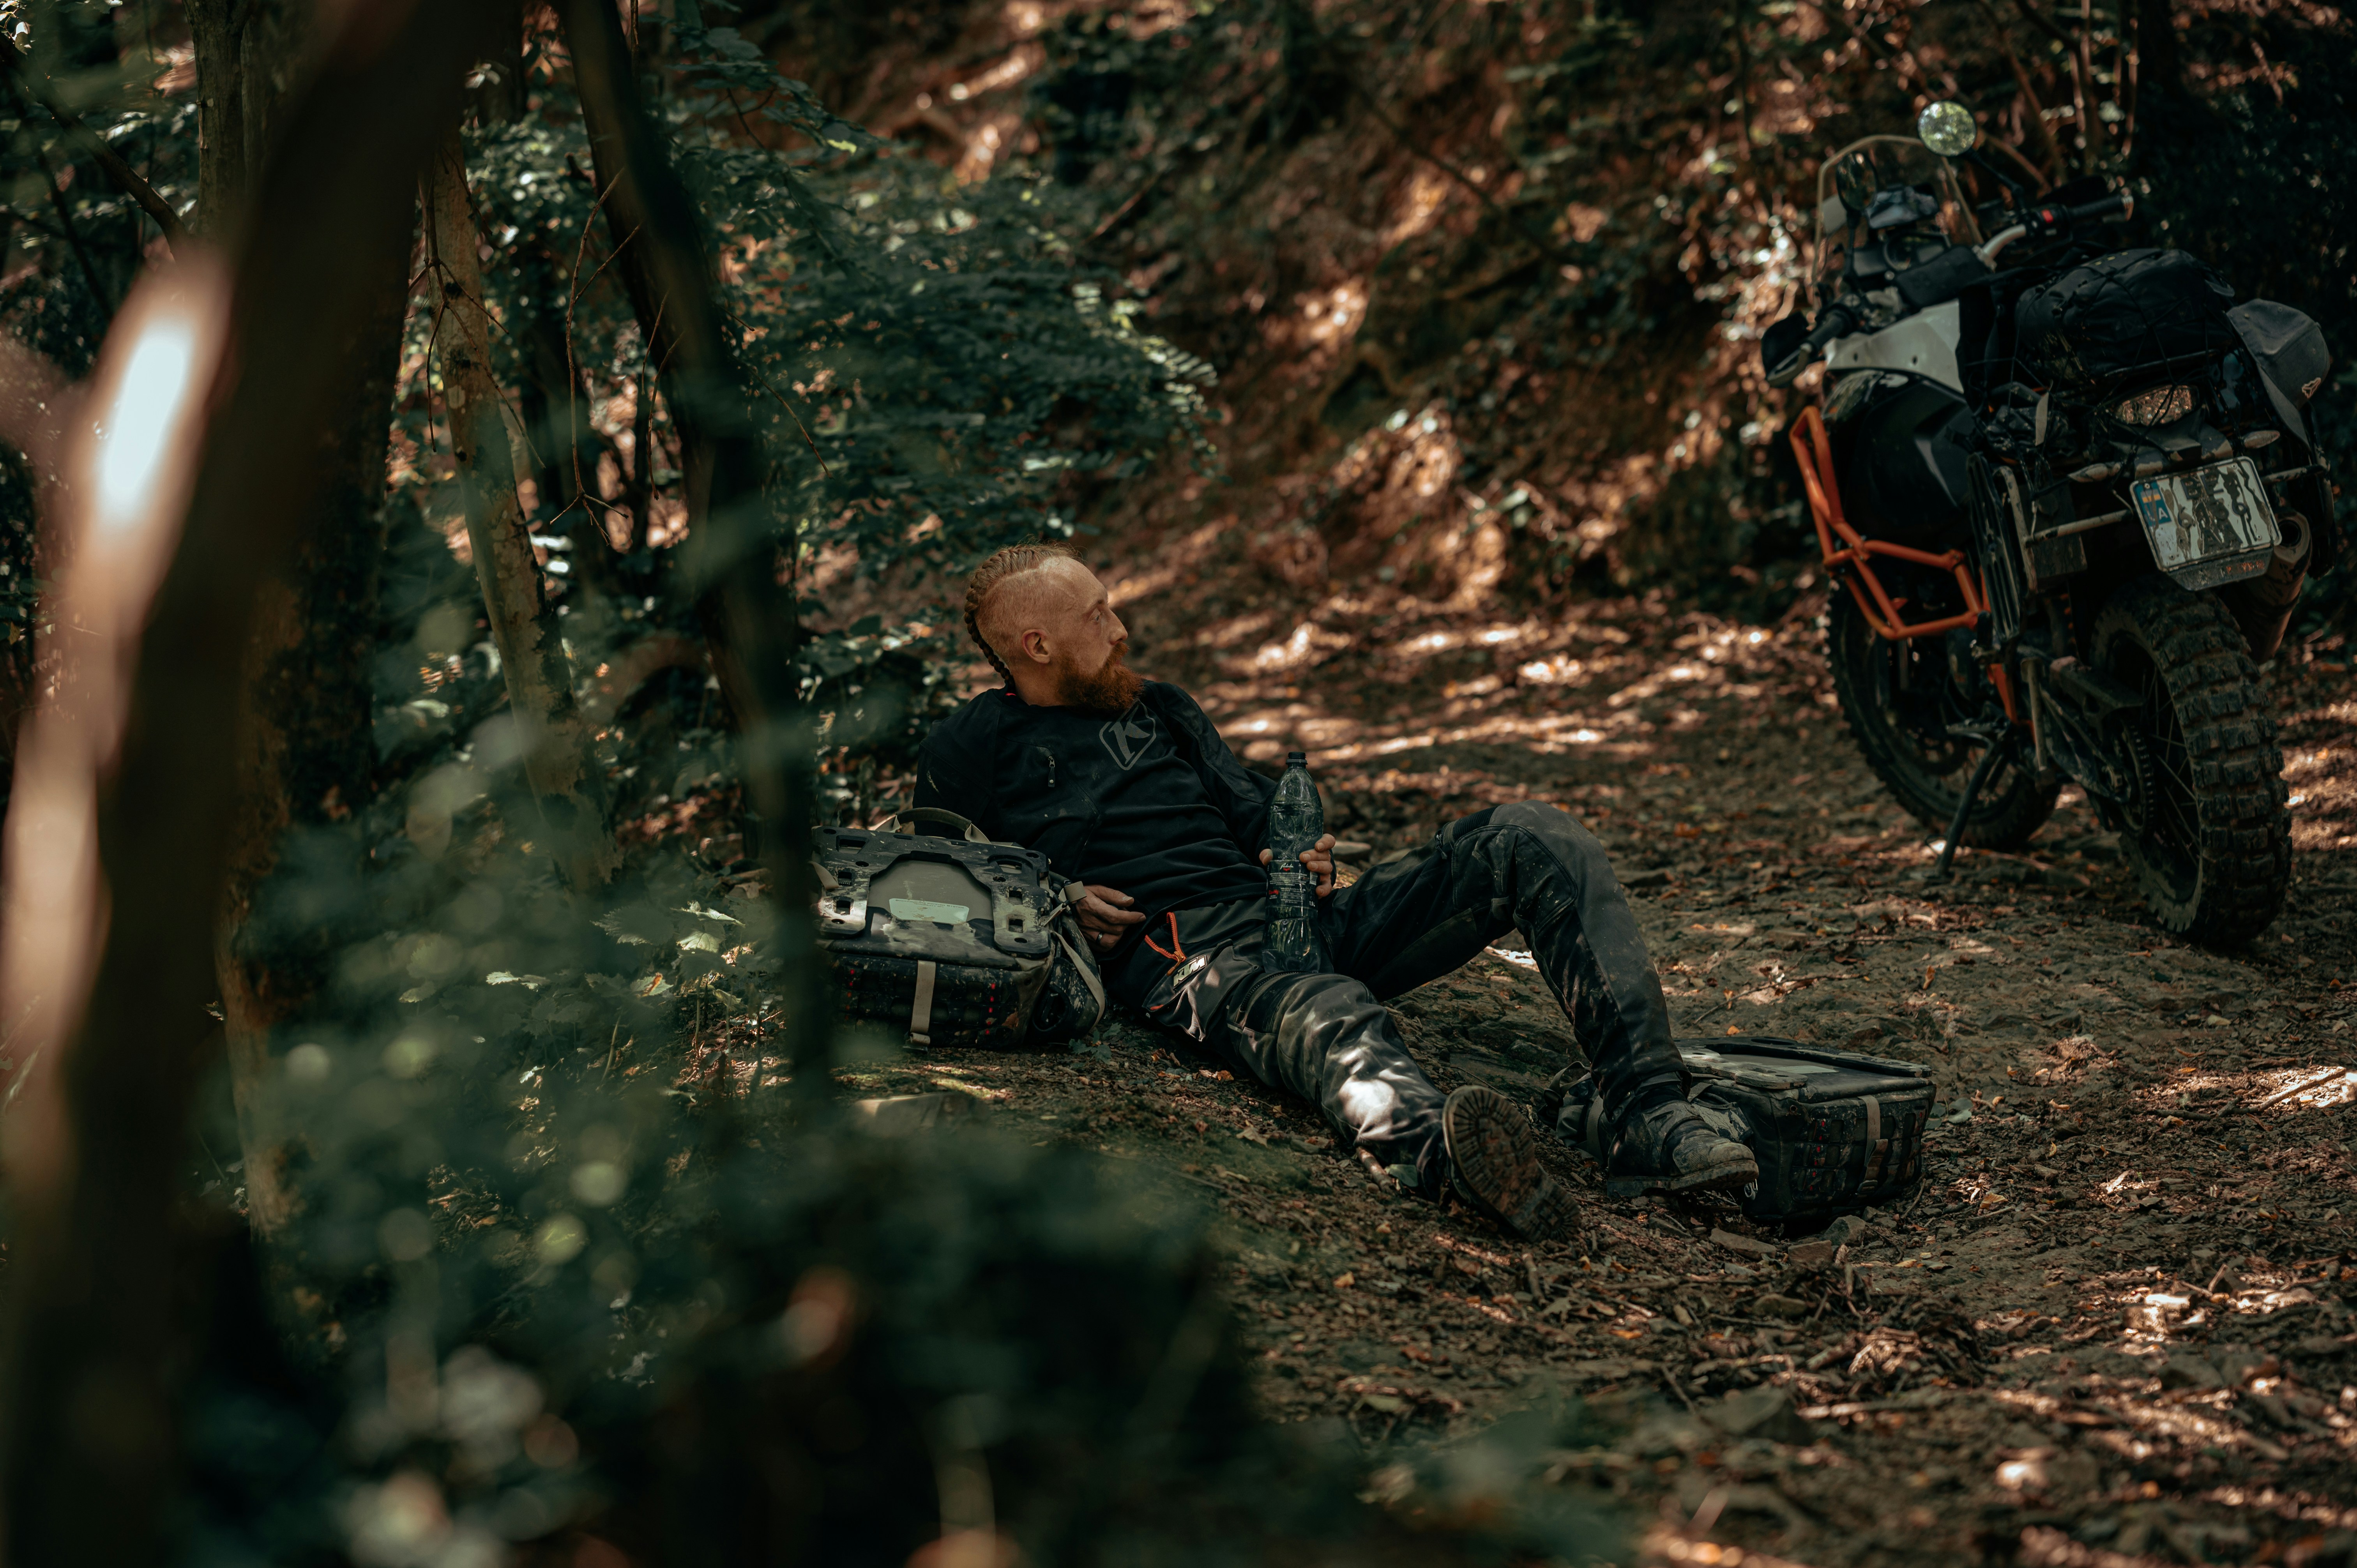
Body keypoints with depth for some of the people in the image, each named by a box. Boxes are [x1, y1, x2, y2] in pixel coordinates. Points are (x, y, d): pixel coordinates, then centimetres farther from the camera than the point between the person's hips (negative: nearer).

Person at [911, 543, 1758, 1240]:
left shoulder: (1158, 707, 32)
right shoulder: (968, 752, 14)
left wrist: (1302, 854, 8)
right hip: (1180, 953, -7)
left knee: (1531, 840, -14)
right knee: (1332, 1017, -44)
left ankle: (1650, 1113, -33)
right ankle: (1427, 1142, -81)